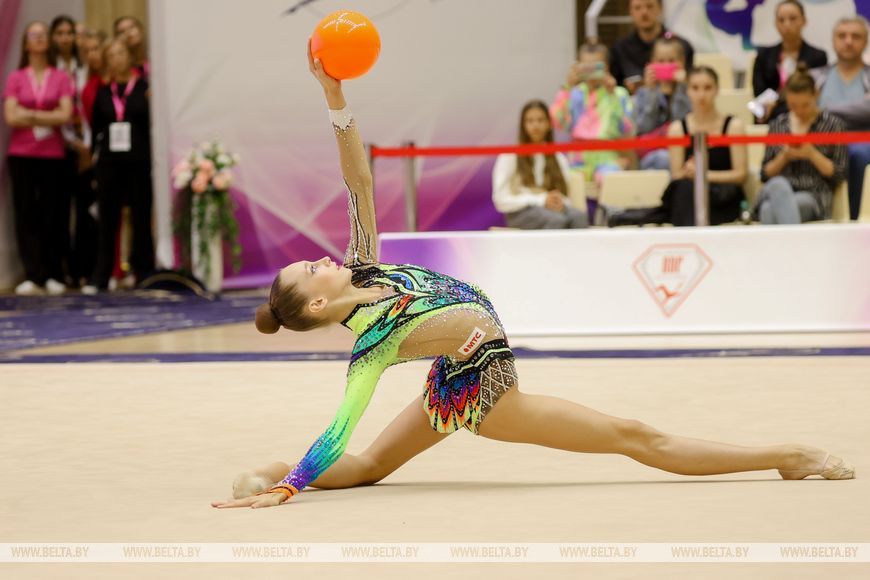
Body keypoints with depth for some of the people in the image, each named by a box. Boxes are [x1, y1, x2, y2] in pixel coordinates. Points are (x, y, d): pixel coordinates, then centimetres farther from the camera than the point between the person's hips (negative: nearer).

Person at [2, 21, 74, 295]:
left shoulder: (61, 78, 5)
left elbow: (65, 115, -7)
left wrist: (30, 115, -7)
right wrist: (48, 117, -5)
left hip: (53, 153, 0)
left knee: (52, 216, 0)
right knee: (26, 214, -2)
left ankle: (54, 276, 4)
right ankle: (32, 276, -1)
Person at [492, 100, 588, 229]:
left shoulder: (559, 158, 16)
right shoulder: (510, 156, 3)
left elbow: (565, 197, 17)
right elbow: (501, 200, -3)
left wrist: (559, 203, -9)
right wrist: (541, 200, -13)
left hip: (553, 209, 4)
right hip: (521, 213, -4)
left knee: (579, 216, -32)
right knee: (557, 220, -37)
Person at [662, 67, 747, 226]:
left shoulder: (733, 126, 4)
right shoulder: (677, 129, 8)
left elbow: (740, 174, -1)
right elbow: (676, 176, 3)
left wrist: (705, 175, -15)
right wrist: (687, 173, -21)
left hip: (725, 201, -2)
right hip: (686, 201, 2)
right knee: (685, 188, -35)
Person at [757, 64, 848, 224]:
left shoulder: (833, 125, 9)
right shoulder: (778, 124, 18)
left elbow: (838, 175, 5)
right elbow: (765, 174, 17)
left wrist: (812, 154, -9)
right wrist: (784, 157, -2)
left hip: (814, 196, -2)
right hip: (776, 192, 2)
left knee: (771, 210, -36)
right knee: (779, 184, -38)